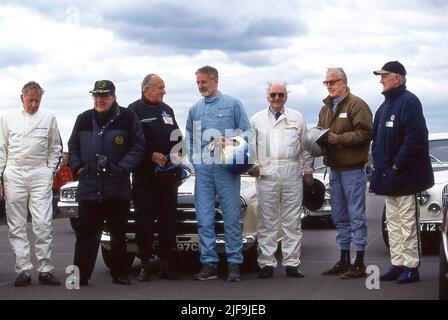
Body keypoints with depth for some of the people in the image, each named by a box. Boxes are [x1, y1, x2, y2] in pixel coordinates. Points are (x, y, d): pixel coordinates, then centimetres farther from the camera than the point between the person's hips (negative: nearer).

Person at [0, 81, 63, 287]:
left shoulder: (48, 119, 8)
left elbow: (55, 149, 14)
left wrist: (50, 171, 4)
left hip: (40, 177, -1)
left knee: (43, 225, -8)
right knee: (17, 227, 1)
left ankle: (45, 270, -3)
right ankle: (23, 270, 6)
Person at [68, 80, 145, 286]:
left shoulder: (127, 118, -1)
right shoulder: (84, 119, 10)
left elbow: (138, 146, -2)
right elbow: (73, 147, 17)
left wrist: (122, 168, -12)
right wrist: (77, 167, 1)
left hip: (118, 188, -2)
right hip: (88, 187, 2)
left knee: (118, 233, 8)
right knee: (86, 233, 0)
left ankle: (120, 274, 17)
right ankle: (81, 275, 3)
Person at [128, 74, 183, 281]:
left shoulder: (167, 110, 17)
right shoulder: (135, 110, -2)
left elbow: (177, 136, 20)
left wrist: (178, 140, -1)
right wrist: (151, 155, -19)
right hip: (144, 174, -5)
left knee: (168, 219, 4)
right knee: (144, 219, -2)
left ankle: (166, 265, 8)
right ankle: (145, 265, 3)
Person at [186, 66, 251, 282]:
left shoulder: (232, 104, 4)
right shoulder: (195, 109, 16)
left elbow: (246, 133, 4)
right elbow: (190, 137, 23)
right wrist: (194, 158, 8)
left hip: (226, 167, -4)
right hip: (202, 170, 4)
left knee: (231, 216, -4)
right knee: (204, 218, 1)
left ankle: (234, 263, 0)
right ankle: (208, 263, 6)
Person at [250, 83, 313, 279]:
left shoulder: (297, 118, 13)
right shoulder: (257, 119, 12)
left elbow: (305, 146, 13)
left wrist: (308, 171, 8)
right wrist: (254, 165, -3)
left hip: (292, 175, 1)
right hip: (266, 174, -1)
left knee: (292, 221, 2)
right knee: (268, 221, 0)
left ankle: (291, 263, 7)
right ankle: (267, 263, 4)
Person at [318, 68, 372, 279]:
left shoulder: (356, 105, -8)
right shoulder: (326, 108, 16)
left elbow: (364, 133, -18)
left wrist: (338, 139, -22)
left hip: (352, 168, -8)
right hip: (334, 168, 8)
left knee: (356, 216, -4)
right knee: (340, 218, 13)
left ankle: (359, 263, -1)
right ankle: (344, 261, 22)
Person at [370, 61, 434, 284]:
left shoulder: (409, 102, -12)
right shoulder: (384, 106, 16)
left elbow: (415, 138, -21)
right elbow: (377, 138, 20)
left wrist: (398, 165, -18)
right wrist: (380, 166, 7)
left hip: (404, 174, -9)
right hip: (388, 176, 9)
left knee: (407, 221, -4)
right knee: (393, 222, 12)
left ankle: (411, 267, 1)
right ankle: (397, 265, 19)